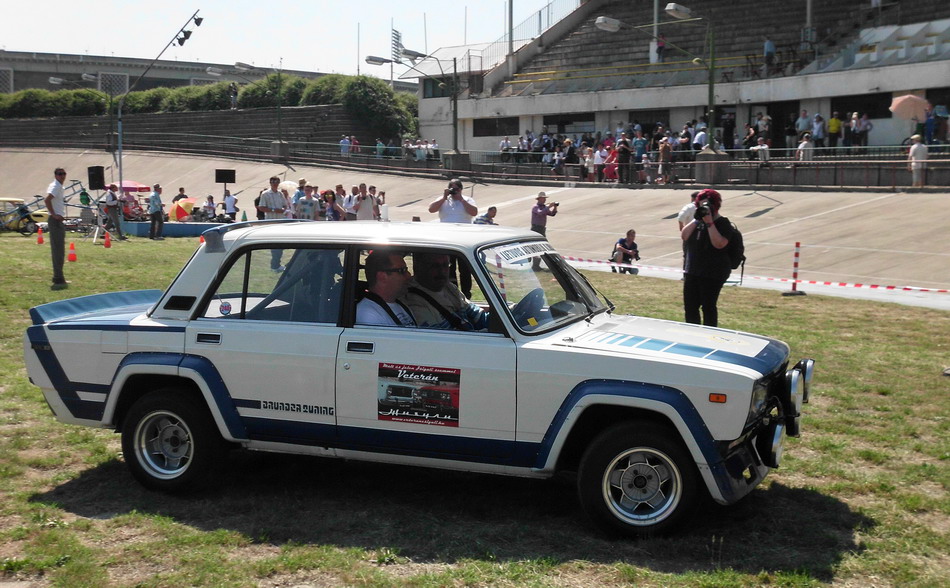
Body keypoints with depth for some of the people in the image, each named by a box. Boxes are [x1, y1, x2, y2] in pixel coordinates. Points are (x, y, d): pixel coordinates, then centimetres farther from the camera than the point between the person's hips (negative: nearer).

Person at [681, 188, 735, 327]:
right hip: (692, 272, 7)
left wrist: (709, 222, -22)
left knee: (708, 307, -2)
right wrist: (696, 219, -8)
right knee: (689, 306, 10)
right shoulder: (697, 221, 11)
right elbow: (684, 236, 0)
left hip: (713, 274, -7)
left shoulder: (723, 223, -8)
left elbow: (719, 244, -23)